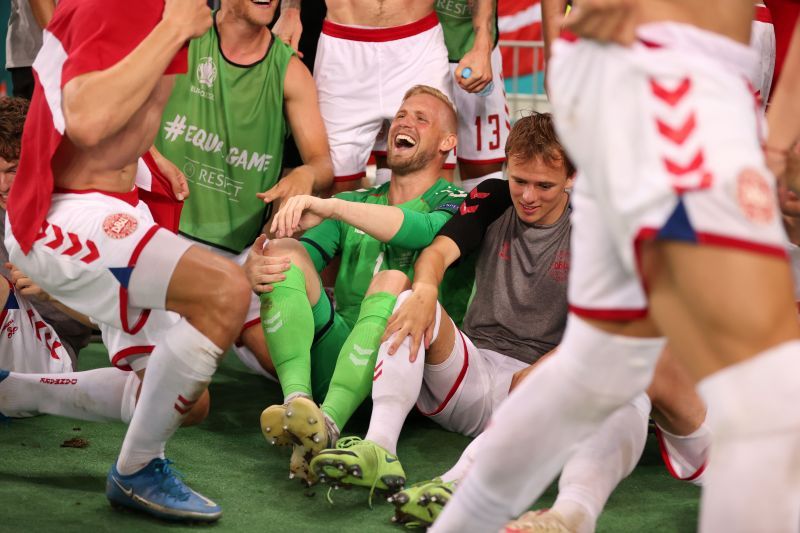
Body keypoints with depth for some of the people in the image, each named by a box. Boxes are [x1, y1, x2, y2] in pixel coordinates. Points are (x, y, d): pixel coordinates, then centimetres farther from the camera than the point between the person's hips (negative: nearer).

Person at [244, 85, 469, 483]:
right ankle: (298, 400, -37)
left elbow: (425, 231, -17)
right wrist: (253, 269, -15)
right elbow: (307, 252, 9)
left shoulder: (453, 204, 9)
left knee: (393, 280, -31)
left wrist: (332, 208, -29)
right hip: (334, 355, 4)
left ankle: (327, 426, -47)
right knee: (283, 252, -14)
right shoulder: (354, 203, 25)